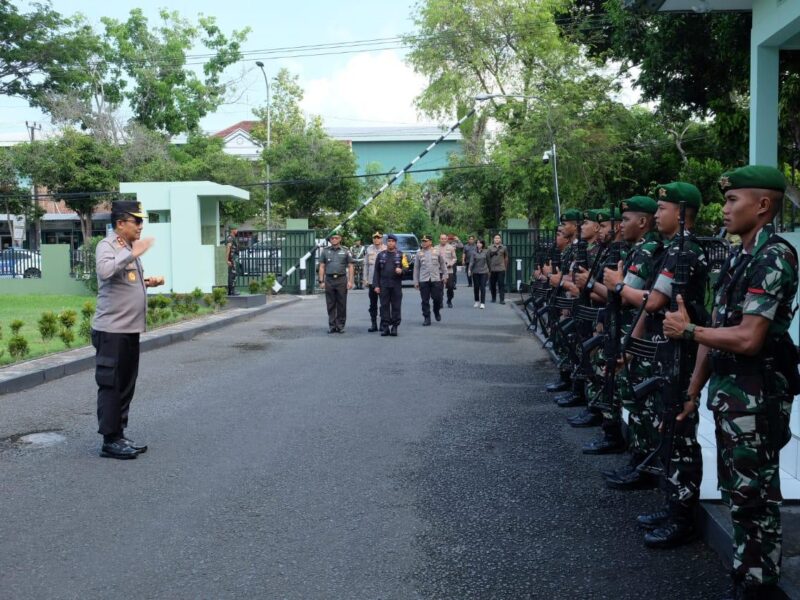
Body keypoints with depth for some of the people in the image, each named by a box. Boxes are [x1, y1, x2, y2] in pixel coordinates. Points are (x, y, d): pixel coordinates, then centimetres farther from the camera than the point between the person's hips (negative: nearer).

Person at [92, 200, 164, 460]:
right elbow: (105, 271, -32)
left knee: (126, 386, 13)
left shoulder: (128, 248, 16)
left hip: (130, 329, 9)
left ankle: (119, 436, 22)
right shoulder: (107, 246, -11)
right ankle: (110, 441, 3)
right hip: (112, 330, -9)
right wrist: (134, 254, -29)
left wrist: (147, 282, 12)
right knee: (111, 386, -3)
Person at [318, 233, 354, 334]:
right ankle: (332, 326, 9)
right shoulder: (325, 251, 10)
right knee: (331, 305, 3)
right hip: (329, 280, 1)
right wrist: (321, 281, 2)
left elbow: (350, 267, 5)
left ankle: (340, 326, 7)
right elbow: (322, 267, 10)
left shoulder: (345, 251, 6)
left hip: (341, 280, -1)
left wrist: (350, 281, -4)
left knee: (341, 305, 1)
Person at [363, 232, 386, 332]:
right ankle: (373, 324, 13)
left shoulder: (386, 250, -2)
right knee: (373, 304, 7)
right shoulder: (368, 250, 7)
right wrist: (365, 279, 4)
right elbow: (366, 265, 9)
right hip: (371, 281, 3)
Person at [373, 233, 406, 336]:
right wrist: (376, 285, 0)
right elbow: (376, 271, 8)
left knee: (396, 306, 0)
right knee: (384, 306, 1)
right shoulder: (381, 255, 11)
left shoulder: (401, 255, 8)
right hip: (384, 285, 1)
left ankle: (395, 327, 6)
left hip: (396, 285, -1)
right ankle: (385, 327, 5)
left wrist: (401, 270, -17)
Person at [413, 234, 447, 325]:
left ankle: (437, 312, 28)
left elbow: (443, 264, 12)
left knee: (437, 298, -1)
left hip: (436, 279, -1)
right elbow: (416, 268, 7)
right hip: (423, 280, 1)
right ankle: (426, 318, 8)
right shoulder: (419, 254, 7)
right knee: (425, 301, 0)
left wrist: (445, 275, 7)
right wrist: (416, 281, 4)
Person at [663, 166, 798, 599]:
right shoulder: (737, 258, 12)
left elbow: (748, 339, -24)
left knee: (754, 495, 2)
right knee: (735, 490, 18)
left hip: (756, 395, -9)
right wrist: (693, 390, 13)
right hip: (727, 390, 9)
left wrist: (687, 330, -11)